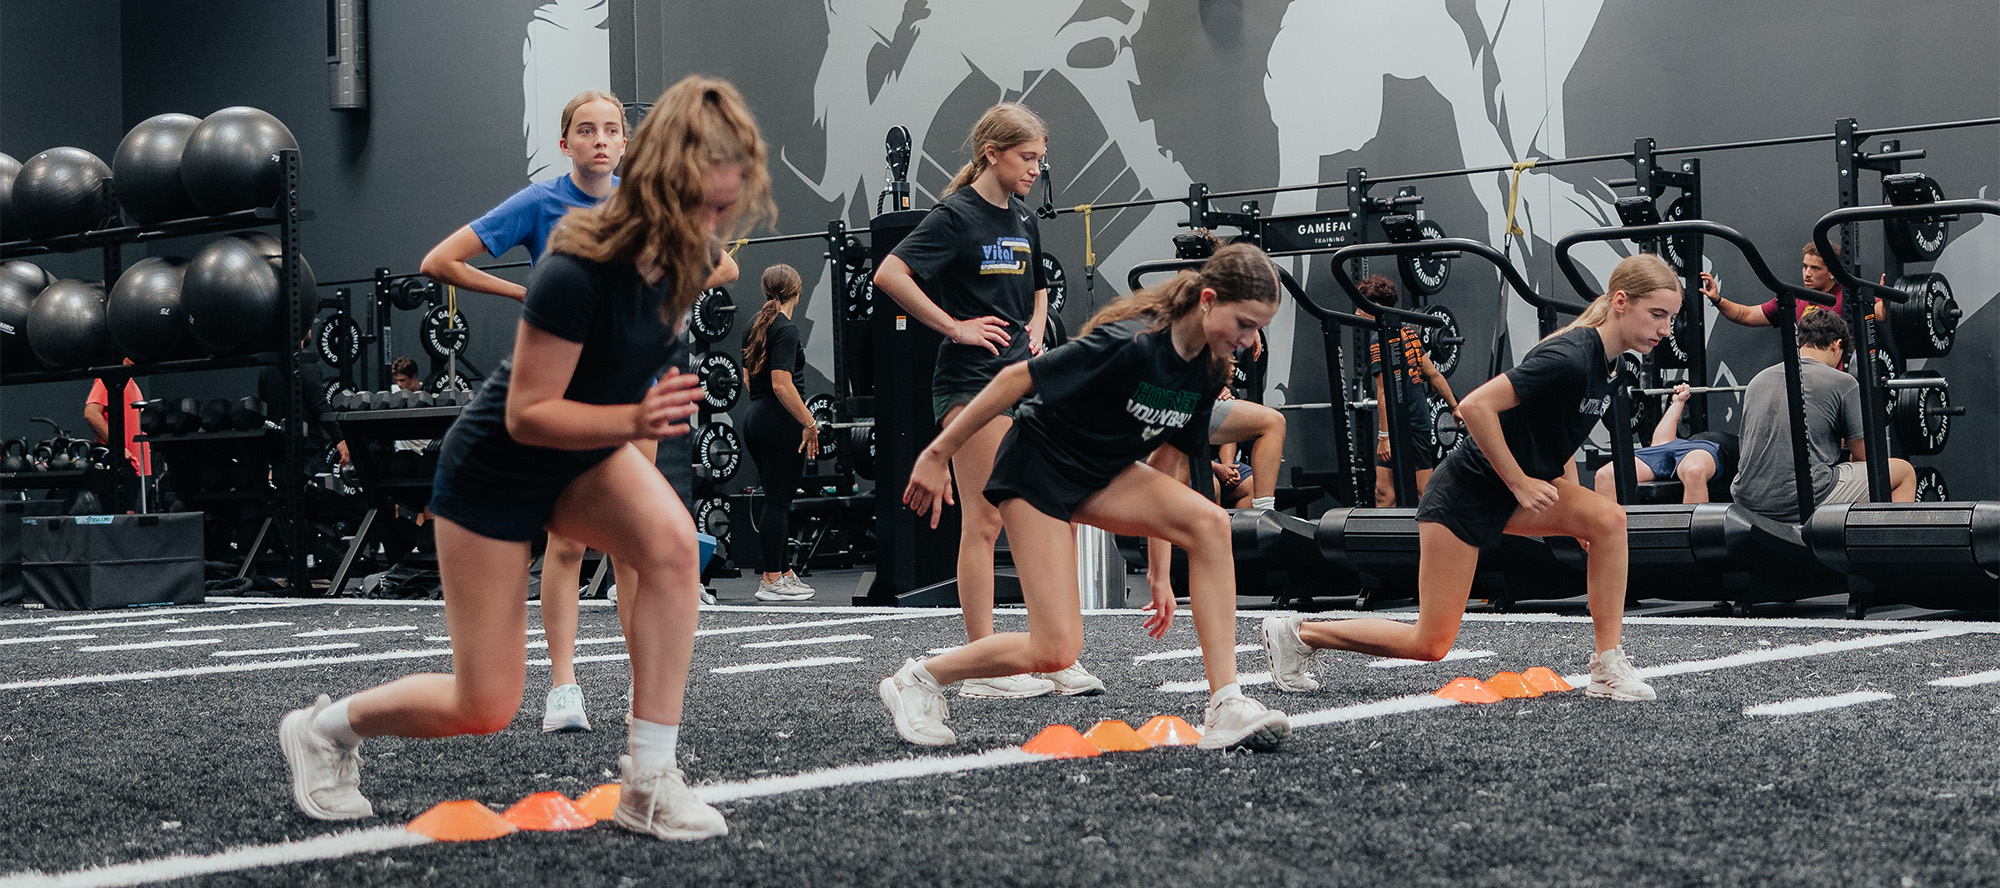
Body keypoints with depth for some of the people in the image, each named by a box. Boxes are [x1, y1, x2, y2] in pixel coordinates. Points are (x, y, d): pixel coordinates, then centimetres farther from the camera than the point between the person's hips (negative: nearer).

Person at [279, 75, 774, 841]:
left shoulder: (681, 259, -11)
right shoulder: (577, 275, -34)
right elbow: (526, 414, -28)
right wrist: (633, 420, -40)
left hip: (584, 460, 6)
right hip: (495, 472, -6)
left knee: (671, 541, -28)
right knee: (486, 708, 1)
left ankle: (647, 782, -18)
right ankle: (322, 728, 31)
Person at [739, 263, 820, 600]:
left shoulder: (756, 326, 13)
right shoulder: (786, 329, -14)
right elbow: (781, 385, -22)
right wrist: (810, 423, -18)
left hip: (754, 419, 9)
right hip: (780, 423, -9)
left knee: (776, 498, 16)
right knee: (778, 500, -5)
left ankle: (783, 572, 22)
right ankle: (772, 581, -2)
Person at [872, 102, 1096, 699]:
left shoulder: (1025, 221, 15)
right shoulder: (957, 216, -8)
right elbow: (889, 275, -18)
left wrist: (1036, 329, 13)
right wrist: (954, 326, -16)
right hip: (971, 381, -8)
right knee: (984, 521, -6)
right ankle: (984, 667, -2)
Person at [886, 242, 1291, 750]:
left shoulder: (1206, 371, -3)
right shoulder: (1130, 343, -27)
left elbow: (1164, 460, 8)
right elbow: (1016, 378, -21)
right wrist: (939, 454, -16)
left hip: (1102, 477, 7)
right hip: (1036, 469, -7)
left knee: (1210, 522, -21)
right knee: (1056, 652, -13)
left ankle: (1224, 706, -20)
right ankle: (917, 681, 11)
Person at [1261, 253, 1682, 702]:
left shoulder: (1606, 363, 3)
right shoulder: (1570, 358, -26)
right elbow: (1475, 406, -31)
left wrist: (1571, 510, 11)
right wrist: (1520, 484, -22)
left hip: (1514, 493, 8)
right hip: (1465, 493, -8)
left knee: (1609, 519, -16)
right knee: (1430, 643, -3)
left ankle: (1608, 667, -8)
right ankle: (1296, 634, 14)